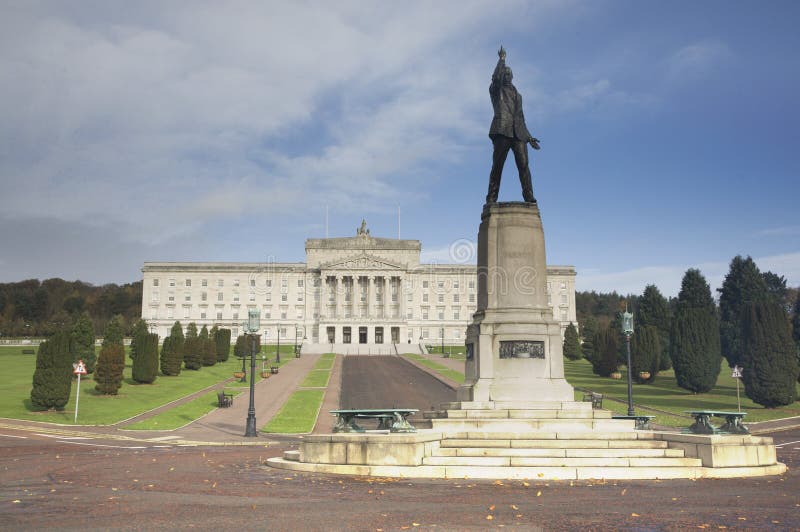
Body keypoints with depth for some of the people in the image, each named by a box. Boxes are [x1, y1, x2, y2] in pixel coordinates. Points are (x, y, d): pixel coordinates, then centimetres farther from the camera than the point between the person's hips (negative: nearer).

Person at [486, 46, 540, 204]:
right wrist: (502, 59, 3)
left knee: (523, 164, -12)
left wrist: (529, 136, 21)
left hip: (518, 132, 4)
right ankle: (491, 198, -12)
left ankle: (529, 196, -19)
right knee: (497, 165, -10)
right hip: (502, 130, -4)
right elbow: (496, 77, -6)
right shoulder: (496, 90, 18)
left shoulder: (518, 96, 32)